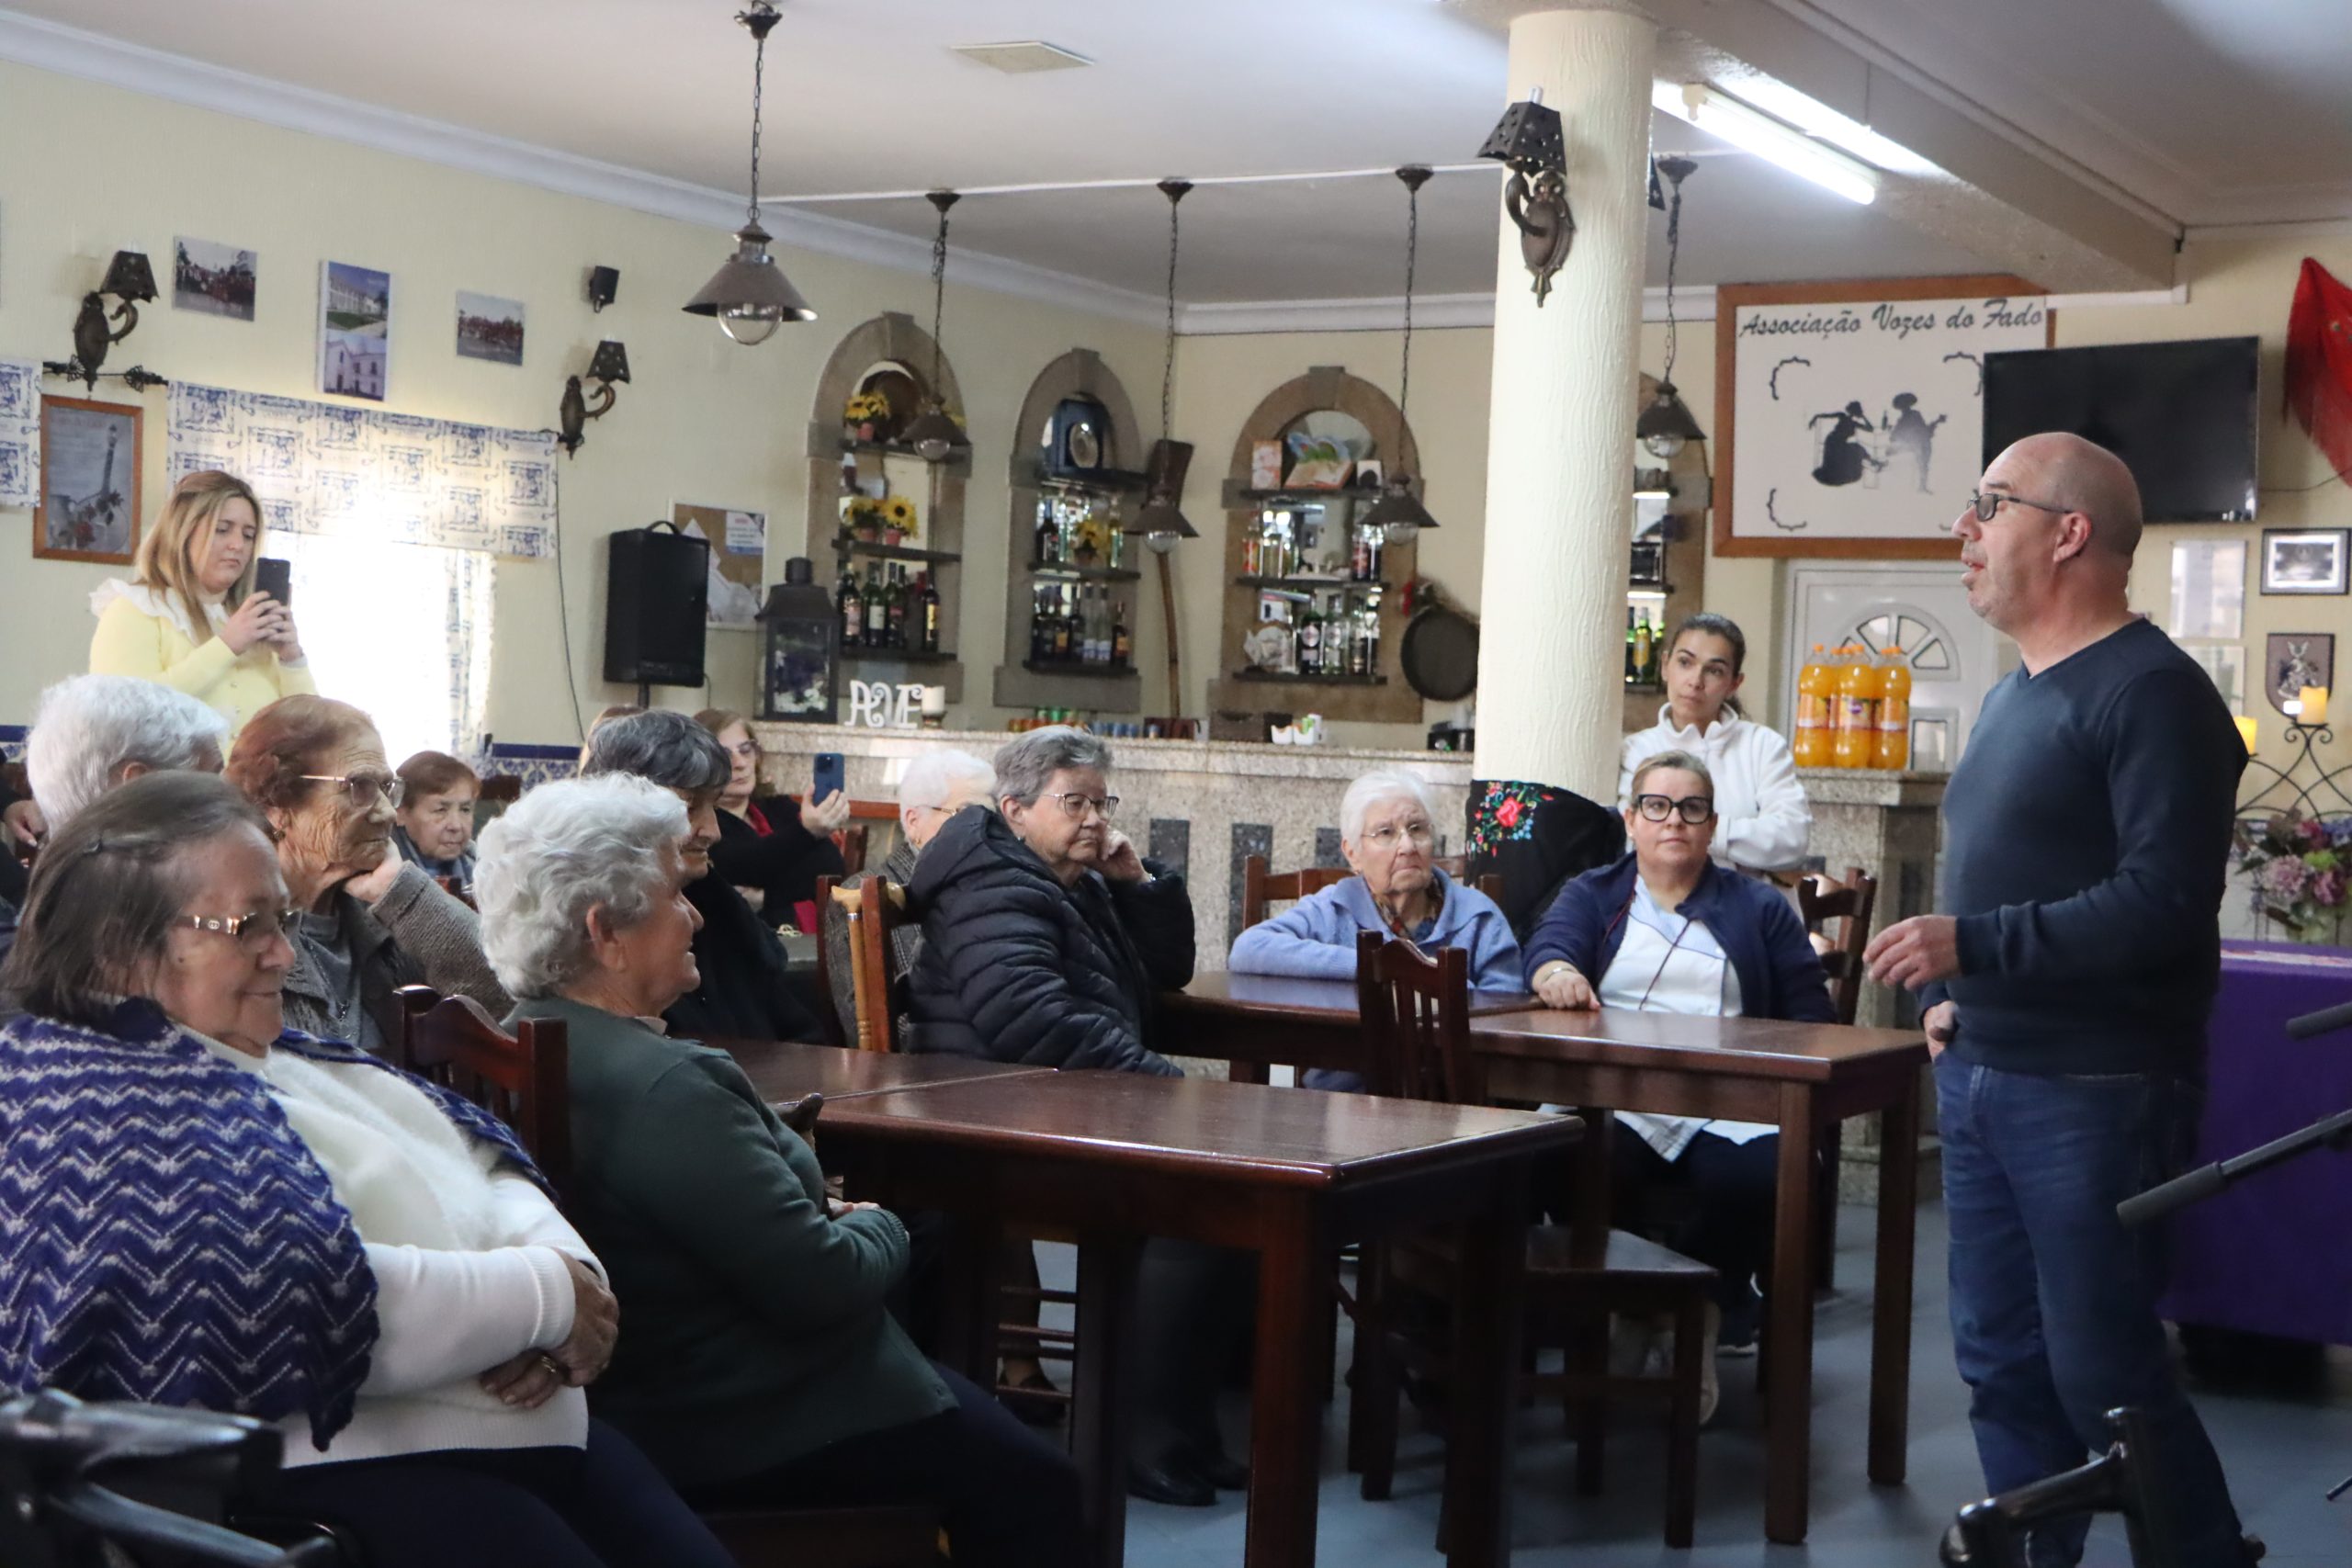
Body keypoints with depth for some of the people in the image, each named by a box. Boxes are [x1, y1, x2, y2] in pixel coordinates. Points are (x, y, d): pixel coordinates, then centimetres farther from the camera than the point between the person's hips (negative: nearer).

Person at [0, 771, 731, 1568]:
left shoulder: (275, 1057, 18)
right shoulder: (101, 1106, -11)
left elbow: (485, 1164, 18)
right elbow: (315, 1302, -21)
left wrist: (560, 1256, -4)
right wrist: (545, 1294, -12)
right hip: (337, 1468, -9)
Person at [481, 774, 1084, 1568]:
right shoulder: (664, 1086, -29)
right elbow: (823, 1285, -26)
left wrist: (829, 1218, 1)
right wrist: (879, 1230, -6)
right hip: (741, 1432, -10)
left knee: (960, 1392, 25)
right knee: (1035, 1486, 1)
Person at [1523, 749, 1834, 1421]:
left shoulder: (1758, 908, 23)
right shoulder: (1593, 896, 23)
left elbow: (1812, 1015, 14)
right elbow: (1548, 943, 0)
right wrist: (1556, 972, -26)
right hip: (1614, 1101, 0)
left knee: (1757, 1178, -34)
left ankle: (1700, 1313, -8)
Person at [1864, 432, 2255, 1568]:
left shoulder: (2151, 693, -13)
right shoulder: (2013, 695, 17)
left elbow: (2165, 901, -23)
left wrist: (1973, 943, -24)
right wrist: (1954, 996, 12)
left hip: (2093, 1092, -9)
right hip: (1981, 1079, 9)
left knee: (2103, 1374, -4)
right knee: (2002, 1366, 12)